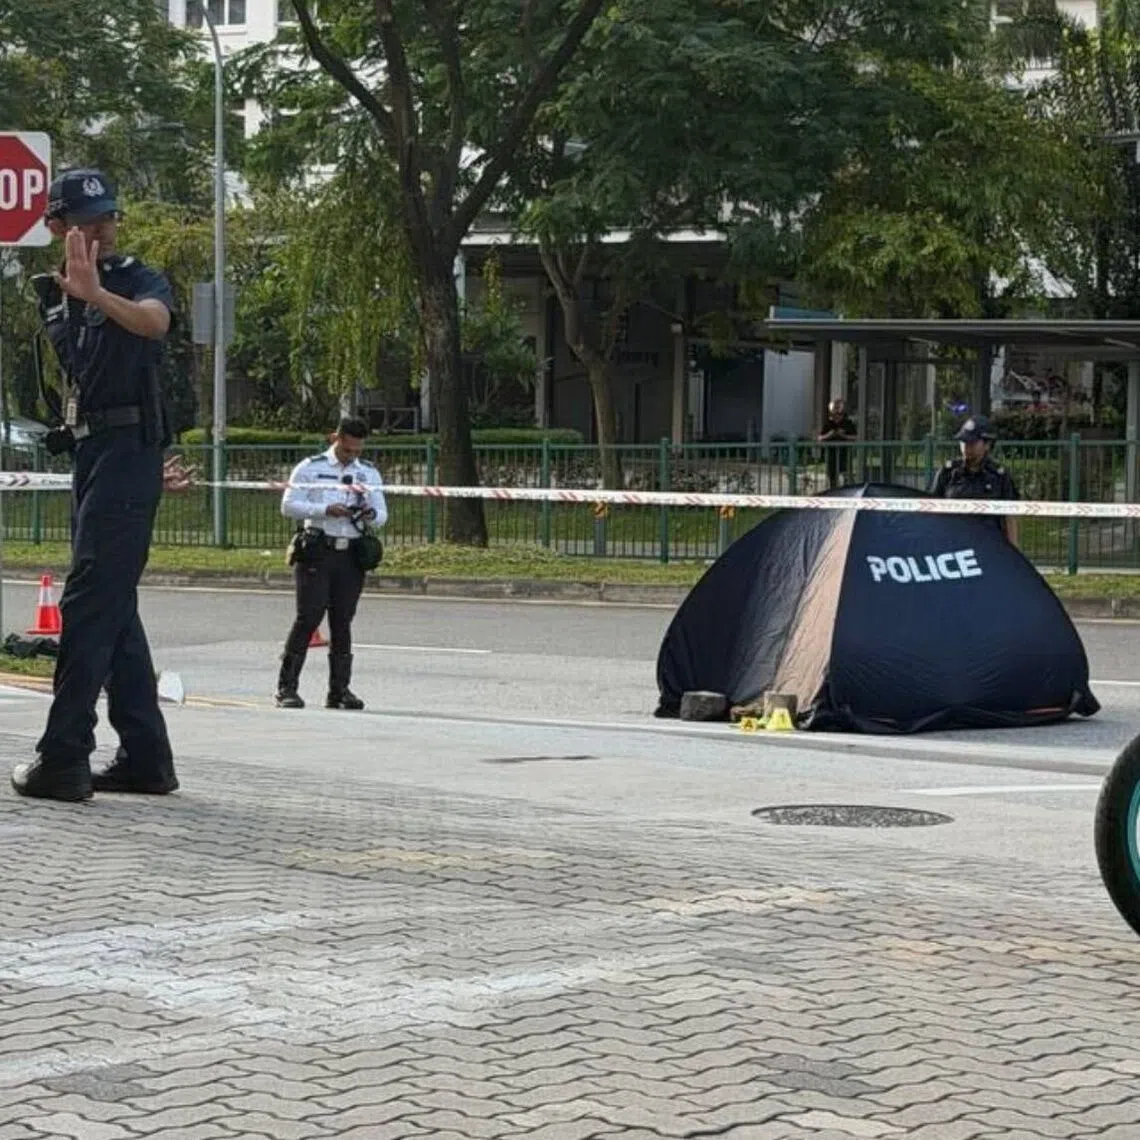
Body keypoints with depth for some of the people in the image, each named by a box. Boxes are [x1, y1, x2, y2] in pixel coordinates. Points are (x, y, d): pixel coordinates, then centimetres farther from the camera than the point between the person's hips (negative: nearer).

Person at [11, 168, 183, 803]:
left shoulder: (141, 280, -5)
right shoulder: (55, 299, 16)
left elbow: (154, 322, -29)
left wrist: (97, 293, -49)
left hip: (127, 449, -9)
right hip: (87, 452, 9)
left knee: (90, 601, -12)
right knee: (115, 608, 9)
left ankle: (64, 759, -13)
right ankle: (146, 758, 14)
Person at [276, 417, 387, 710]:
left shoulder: (369, 474, 16)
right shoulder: (309, 468, 3)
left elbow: (382, 515, 15)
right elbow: (288, 506, -4)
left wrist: (371, 514, -9)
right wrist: (326, 510, -17)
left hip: (351, 555, 4)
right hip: (316, 551, -4)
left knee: (342, 621, 6)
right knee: (308, 617, -9)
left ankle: (339, 689, 11)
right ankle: (287, 688, -7)